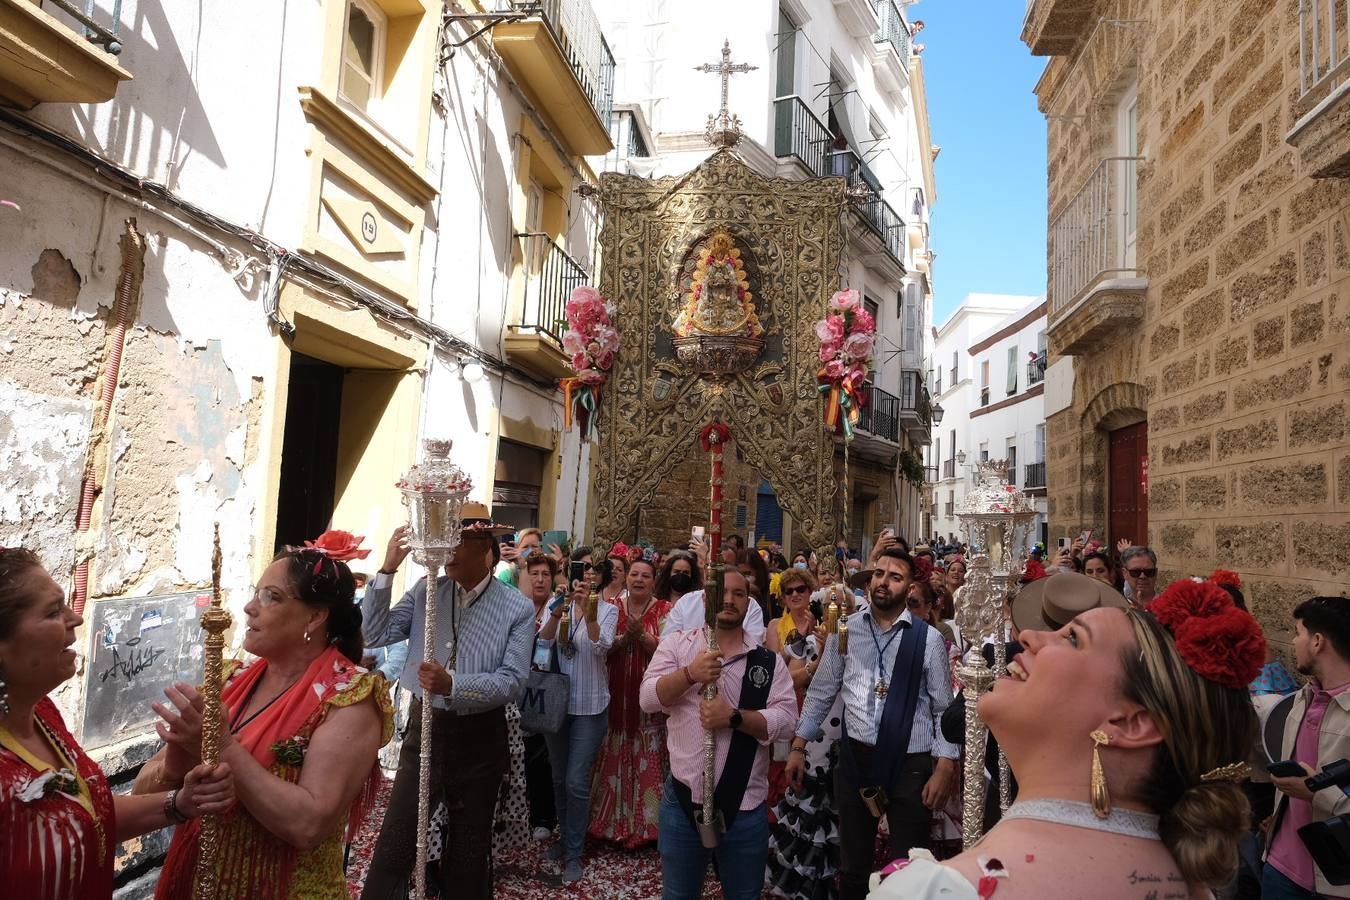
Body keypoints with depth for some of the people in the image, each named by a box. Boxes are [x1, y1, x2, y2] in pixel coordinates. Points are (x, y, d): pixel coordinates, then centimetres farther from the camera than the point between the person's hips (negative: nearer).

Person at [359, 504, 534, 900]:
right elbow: (376, 634, -6)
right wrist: (386, 571, -14)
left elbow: (512, 680, -17)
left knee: (470, 845, 17)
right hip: (424, 726, 2)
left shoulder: (518, 608, -10)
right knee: (395, 839, 6)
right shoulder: (426, 591, -1)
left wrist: (453, 684, -32)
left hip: (480, 737, -1)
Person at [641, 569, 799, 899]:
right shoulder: (677, 644, 0)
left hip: (745, 807, 0)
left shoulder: (769, 661, 0)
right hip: (682, 800, 0)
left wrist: (734, 717, -23)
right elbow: (648, 698, -10)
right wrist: (690, 674, -26)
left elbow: (786, 720, -8)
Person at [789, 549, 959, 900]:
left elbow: (945, 709, -2)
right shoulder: (845, 630, 0)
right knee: (852, 866, 18)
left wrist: (944, 768, -9)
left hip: (910, 764, -2)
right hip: (855, 757, 2)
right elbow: (821, 692, 7)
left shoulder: (929, 638, -5)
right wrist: (798, 746, 5)